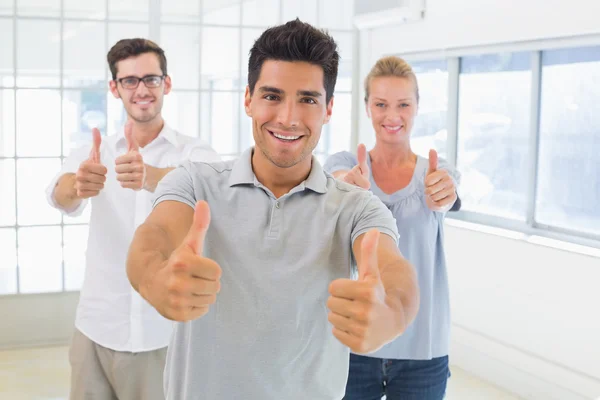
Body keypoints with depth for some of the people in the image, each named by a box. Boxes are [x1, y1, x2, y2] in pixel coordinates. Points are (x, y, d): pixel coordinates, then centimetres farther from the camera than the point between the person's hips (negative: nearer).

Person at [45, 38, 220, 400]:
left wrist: (150, 176, -47)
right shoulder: (92, 154, 3)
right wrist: (77, 185, -42)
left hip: (169, 332, -1)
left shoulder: (196, 153, -3)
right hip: (97, 331, 2)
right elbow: (61, 197, -18)